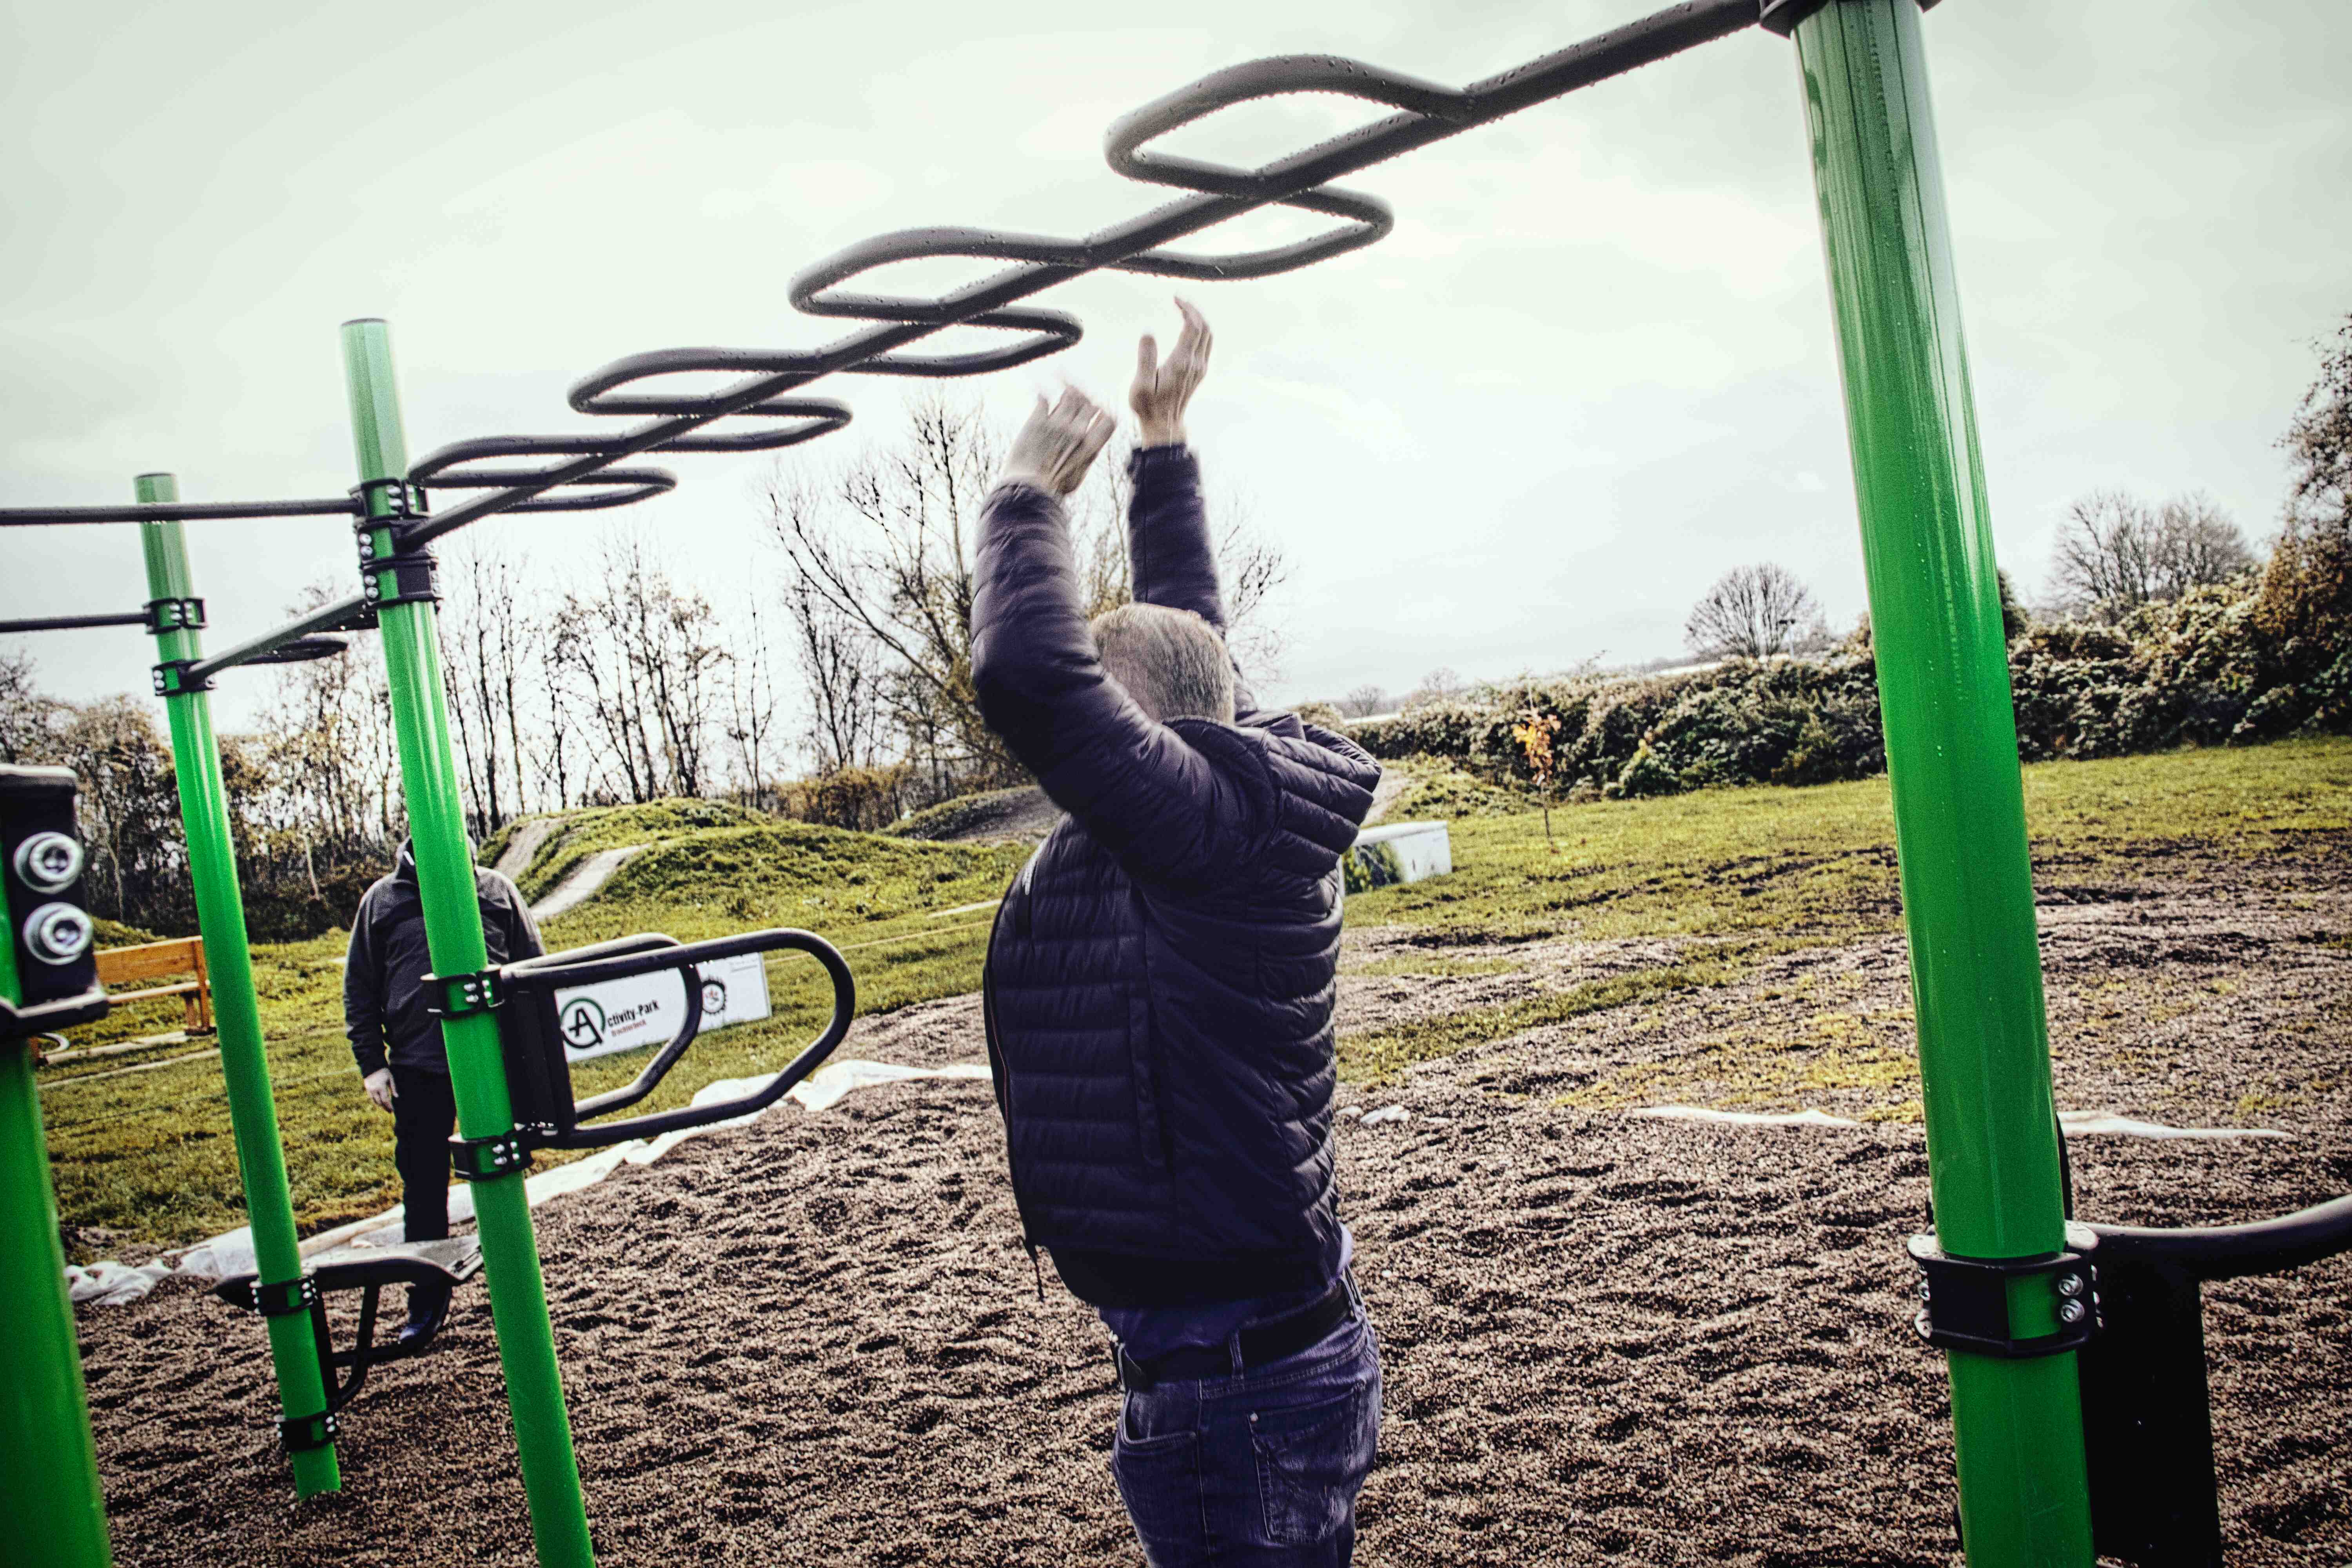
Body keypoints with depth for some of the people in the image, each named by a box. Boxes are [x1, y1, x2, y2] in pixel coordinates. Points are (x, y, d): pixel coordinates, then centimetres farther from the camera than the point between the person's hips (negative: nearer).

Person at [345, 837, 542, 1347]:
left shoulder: (497, 889, 7)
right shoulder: (381, 899, 8)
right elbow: (359, 989, 10)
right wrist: (371, 1063, 2)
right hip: (417, 1067, 1)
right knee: (423, 1189, 6)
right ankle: (427, 1303, 19)